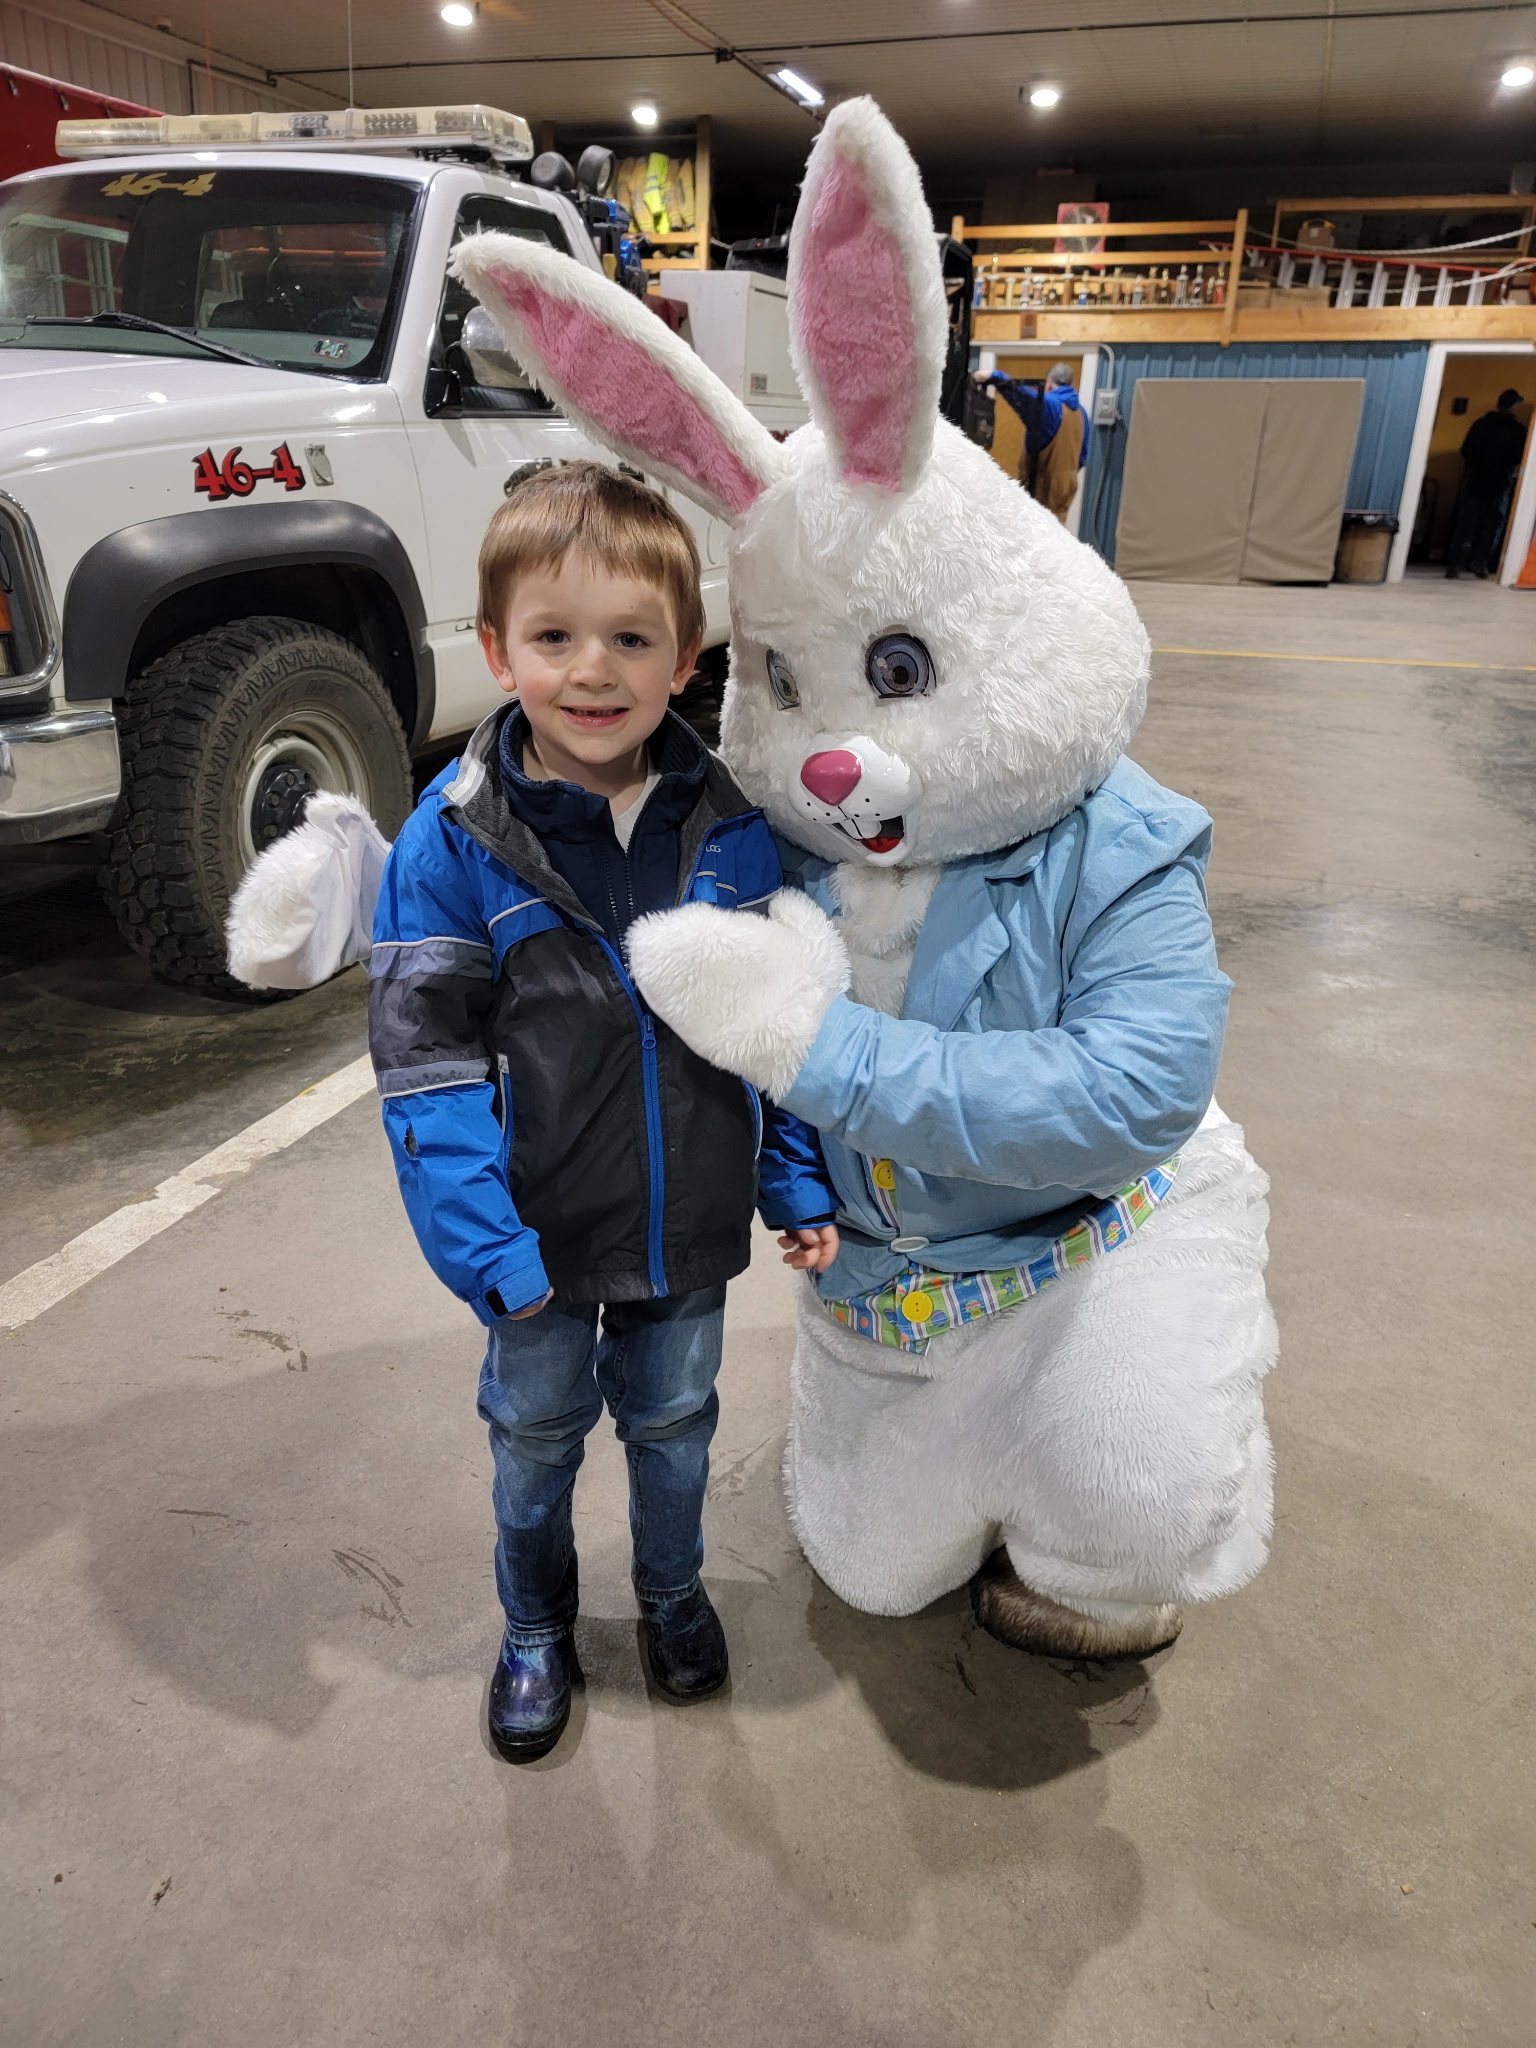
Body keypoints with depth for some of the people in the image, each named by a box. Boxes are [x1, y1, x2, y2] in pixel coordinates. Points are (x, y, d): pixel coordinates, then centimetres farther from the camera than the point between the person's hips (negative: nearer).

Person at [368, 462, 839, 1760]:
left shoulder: (732, 826, -8)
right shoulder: (453, 840, -16)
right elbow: (424, 1056, -14)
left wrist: (801, 1183, -2)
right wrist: (482, 1242, -20)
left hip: (689, 1223, 2)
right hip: (541, 1231, -1)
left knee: (674, 1421, 23)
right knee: (537, 1434, 21)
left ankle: (674, 1593, 52)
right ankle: (536, 1628, 49)